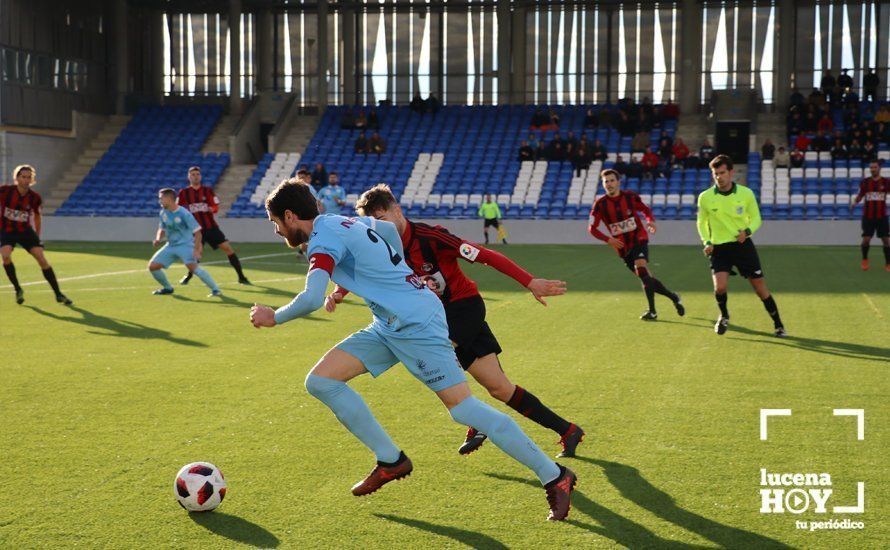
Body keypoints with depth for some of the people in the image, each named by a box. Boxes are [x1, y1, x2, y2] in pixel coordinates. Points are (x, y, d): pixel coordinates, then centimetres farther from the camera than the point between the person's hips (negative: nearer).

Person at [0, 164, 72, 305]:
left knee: (42, 259, -10)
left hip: (25, 230, 2)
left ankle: (58, 294, -1)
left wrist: (37, 237, 12)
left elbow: (38, 216, 9)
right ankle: (18, 290, -6)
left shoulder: (35, 198, -8)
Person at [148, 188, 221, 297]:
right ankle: (167, 288, 22)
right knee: (152, 266, 0)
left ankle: (215, 289, -25)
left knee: (192, 265, -32)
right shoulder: (163, 213, 2)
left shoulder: (183, 214, -18)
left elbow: (197, 231, -16)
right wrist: (158, 239, -3)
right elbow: (162, 229, 19)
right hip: (171, 245, 7)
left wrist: (196, 250, -23)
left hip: (185, 244, -7)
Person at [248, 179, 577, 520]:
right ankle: (391, 461, 9)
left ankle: (555, 477, -1)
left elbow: (312, 299, -27)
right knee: (320, 381, 3)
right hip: (390, 325, 10)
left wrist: (274, 317, -8)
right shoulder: (345, 223, 15)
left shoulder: (323, 239, -14)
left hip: (415, 324, -10)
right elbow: (388, 228, 34)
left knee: (463, 409, -10)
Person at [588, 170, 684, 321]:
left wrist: (650, 221, -12)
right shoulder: (600, 204, -6)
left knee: (641, 271, -26)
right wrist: (608, 239, -20)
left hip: (639, 240, -2)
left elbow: (646, 209, 10)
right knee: (646, 278, 4)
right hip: (623, 247, 2)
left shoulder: (630, 197, -5)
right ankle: (673, 297, 27)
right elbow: (592, 228, -5)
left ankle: (652, 311, -23)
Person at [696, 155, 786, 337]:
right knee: (720, 286, -19)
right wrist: (707, 242, -4)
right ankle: (724, 316, 13)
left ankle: (778, 325, 17)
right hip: (719, 248, 0)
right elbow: (701, 222, 11)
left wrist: (748, 231, -14)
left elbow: (756, 218, 7)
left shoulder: (746, 193, -5)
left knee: (760, 286, 1)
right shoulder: (705, 197, -4)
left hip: (743, 245, 0)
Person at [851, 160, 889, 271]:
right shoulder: (864, 182, 1)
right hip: (868, 216, 0)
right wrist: (854, 203, -12)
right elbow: (859, 196, 7)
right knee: (866, 239, -4)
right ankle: (864, 260, 22)